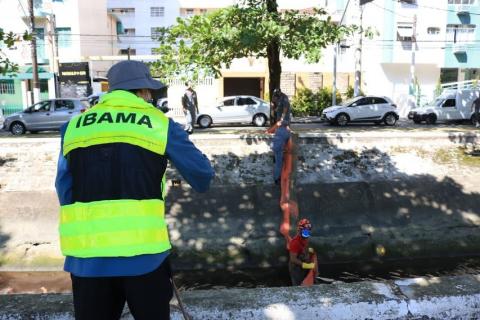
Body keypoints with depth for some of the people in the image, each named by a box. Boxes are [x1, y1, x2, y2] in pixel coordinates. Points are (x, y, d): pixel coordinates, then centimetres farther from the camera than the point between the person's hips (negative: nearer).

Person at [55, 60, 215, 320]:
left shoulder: (74, 126, 10)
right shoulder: (160, 123, 1)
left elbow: (65, 191, 12)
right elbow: (202, 175, 5)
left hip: (85, 255, 3)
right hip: (143, 252, -3)